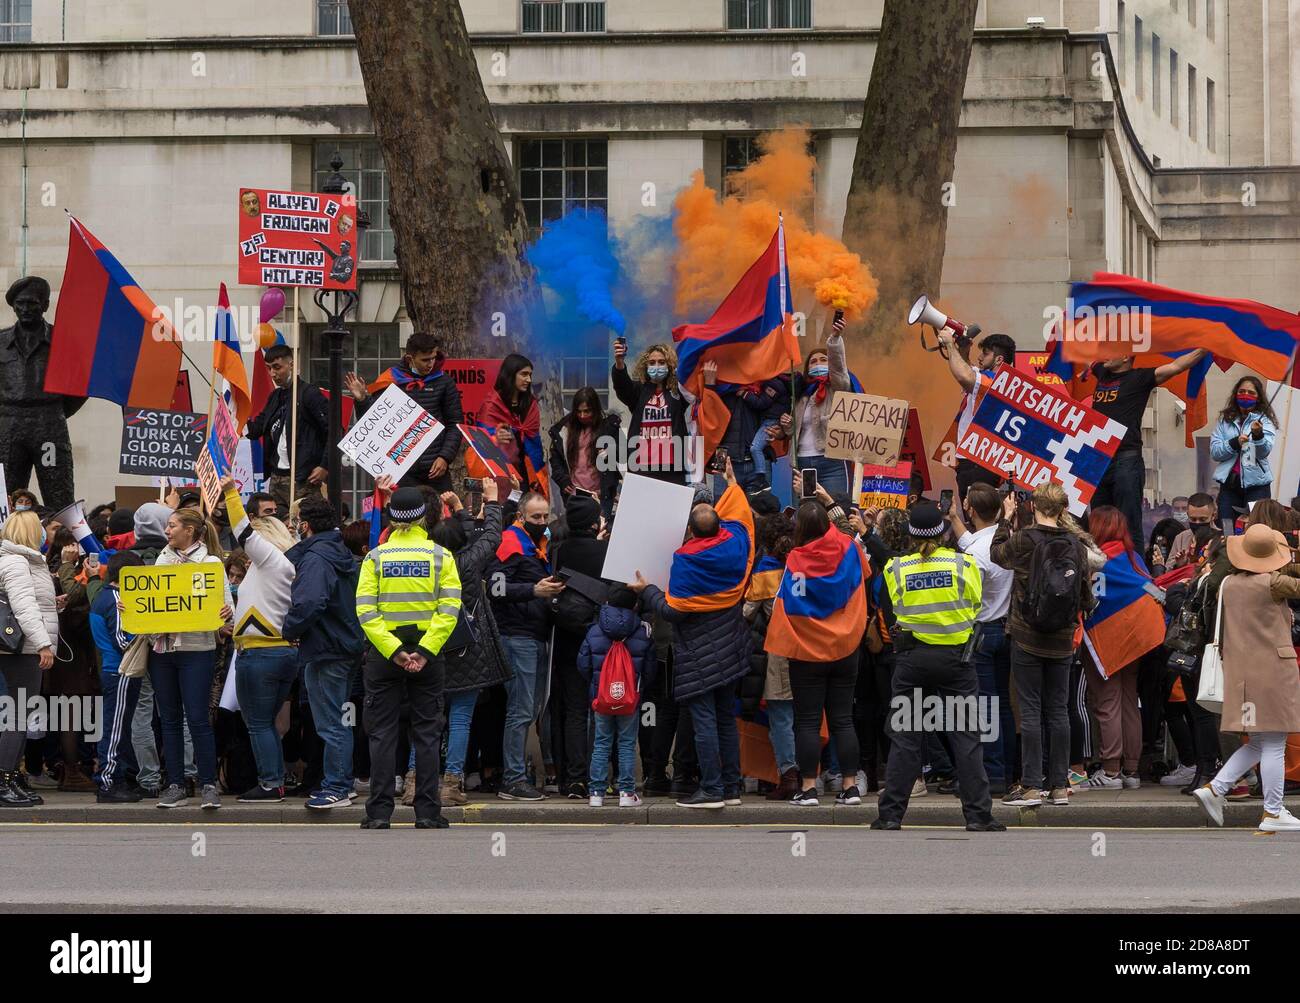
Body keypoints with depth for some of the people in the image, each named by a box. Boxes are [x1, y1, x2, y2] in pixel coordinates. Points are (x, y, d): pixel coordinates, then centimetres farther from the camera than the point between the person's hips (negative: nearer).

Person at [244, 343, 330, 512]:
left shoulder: (310, 394, -8)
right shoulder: (275, 397, 17)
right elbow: (255, 430, 17)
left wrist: (325, 466, -15)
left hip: (303, 479, -8)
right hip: (276, 477, 8)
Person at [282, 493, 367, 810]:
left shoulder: (315, 558, -18)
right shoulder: (342, 554, 13)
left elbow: (309, 603, -32)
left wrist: (289, 630, -15)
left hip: (325, 651, -10)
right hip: (348, 646, 10)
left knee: (330, 724, -4)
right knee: (338, 720, 17)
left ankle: (336, 787, -1)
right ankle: (342, 783, 23)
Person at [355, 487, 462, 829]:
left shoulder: (375, 557, 1)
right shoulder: (440, 556, 1)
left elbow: (365, 610, -9)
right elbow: (449, 608, -9)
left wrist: (394, 651, -14)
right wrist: (425, 651, -13)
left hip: (383, 655, 0)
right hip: (427, 654, 0)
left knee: (382, 734, 5)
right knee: (427, 734, 6)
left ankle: (379, 811, 0)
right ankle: (427, 811, 3)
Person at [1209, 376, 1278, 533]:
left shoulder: (1265, 420, 3)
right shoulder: (1225, 420, 10)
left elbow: (1264, 452, -11)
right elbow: (1214, 452, 2)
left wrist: (1258, 435, -32)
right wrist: (1235, 442, -15)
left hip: (1256, 484, -3)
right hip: (1229, 483, 3)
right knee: (1226, 534, 3)